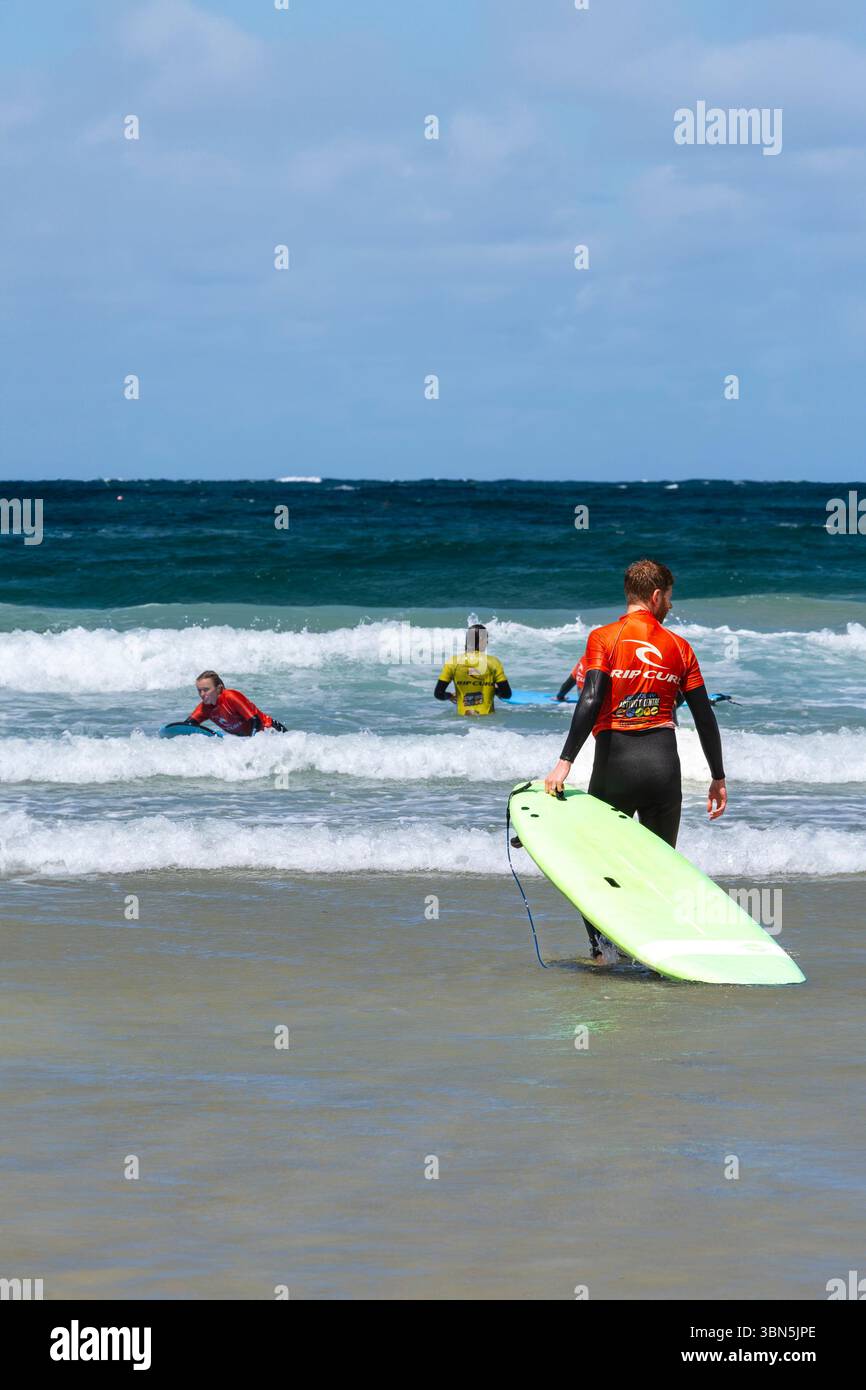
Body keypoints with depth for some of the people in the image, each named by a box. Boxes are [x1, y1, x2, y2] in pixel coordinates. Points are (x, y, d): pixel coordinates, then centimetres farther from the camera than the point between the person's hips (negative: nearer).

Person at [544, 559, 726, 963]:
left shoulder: (604, 638, -2)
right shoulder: (678, 647, 6)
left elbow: (591, 700, -15)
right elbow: (704, 717, 7)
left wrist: (565, 762, -17)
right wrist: (718, 778, 14)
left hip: (616, 761, -2)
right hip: (664, 763, 2)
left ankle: (599, 945, -1)